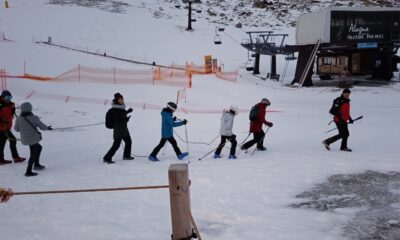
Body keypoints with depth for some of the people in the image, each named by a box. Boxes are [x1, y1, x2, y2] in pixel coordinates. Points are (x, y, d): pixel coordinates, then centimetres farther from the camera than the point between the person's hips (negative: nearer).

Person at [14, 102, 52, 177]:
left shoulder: (19, 119, -5)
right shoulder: (34, 118, -16)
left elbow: (16, 129, 7)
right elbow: (42, 126, -6)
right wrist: (47, 128, 15)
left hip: (25, 139, 6)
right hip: (33, 138, -6)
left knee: (39, 147, 28)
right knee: (33, 154, 6)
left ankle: (36, 164, 35)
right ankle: (28, 171, 5)